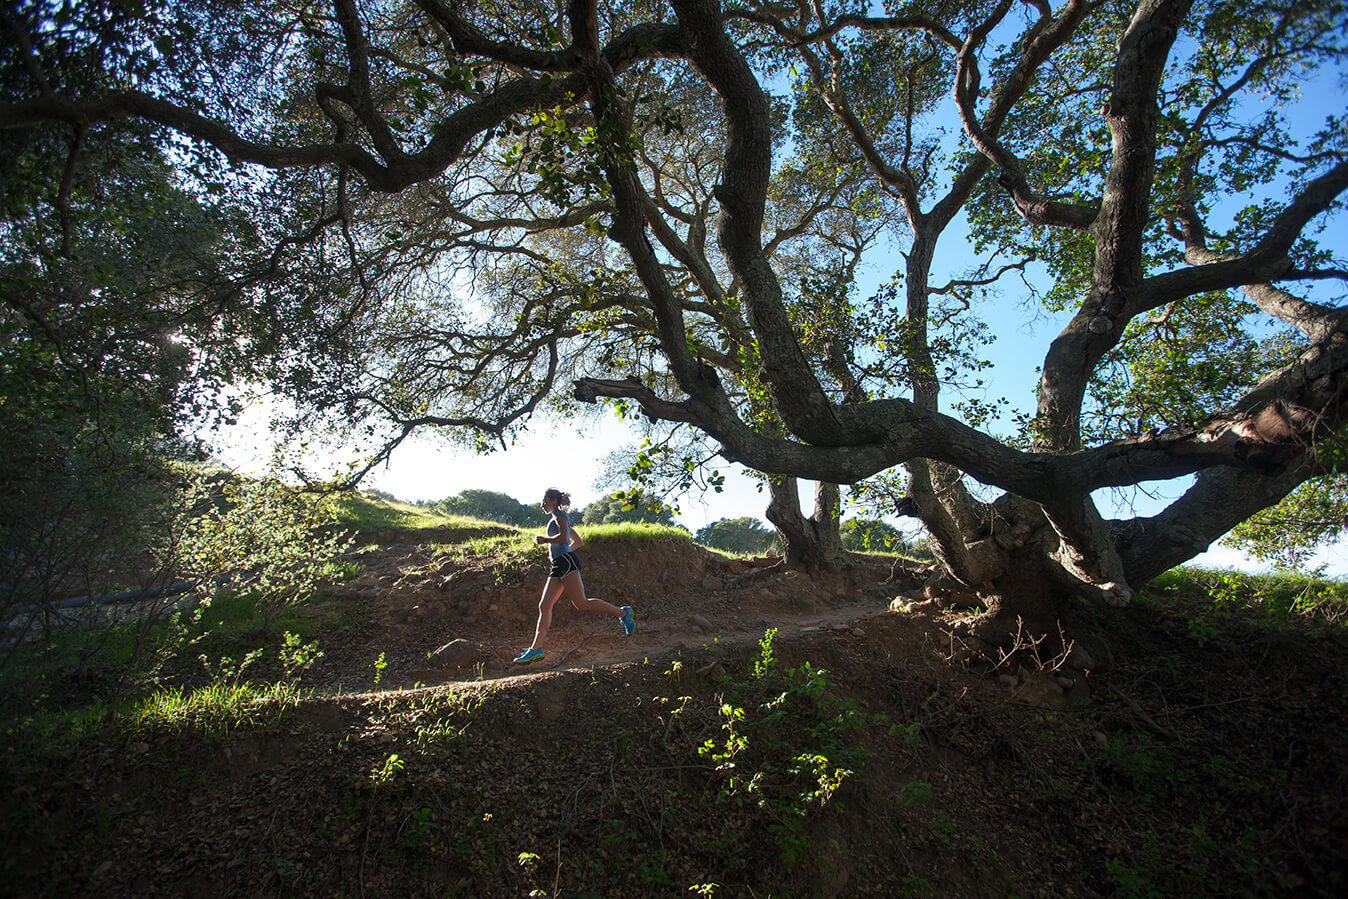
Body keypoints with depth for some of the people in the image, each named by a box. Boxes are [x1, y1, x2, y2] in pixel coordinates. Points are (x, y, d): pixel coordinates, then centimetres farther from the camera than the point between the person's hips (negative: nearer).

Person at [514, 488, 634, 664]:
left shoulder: (560, 516, 0)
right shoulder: (558, 520, 28)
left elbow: (563, 538, -19)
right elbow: (578, 541, 34)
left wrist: (544, 540, -7)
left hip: (566, 563, -10)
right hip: (558, 567, 10)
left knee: (581, 603, -18)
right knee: (544, 606, 0)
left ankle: (622, 613, -10)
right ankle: (536, 649, -4)